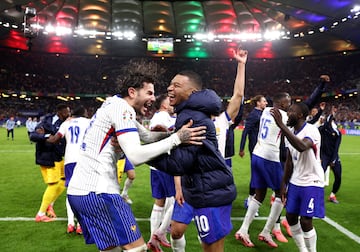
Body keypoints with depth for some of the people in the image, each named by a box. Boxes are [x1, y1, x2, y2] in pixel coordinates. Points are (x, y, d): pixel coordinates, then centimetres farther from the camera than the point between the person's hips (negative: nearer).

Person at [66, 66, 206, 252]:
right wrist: (177, 138, -21)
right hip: (95, 191, -10)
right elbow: (136, 156, -24)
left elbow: (147, 136, 22)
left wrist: (178, 131, 7)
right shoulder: (122, 108, -13)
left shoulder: (115, 105, 17)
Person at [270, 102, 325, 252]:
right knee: (291, 217, 11)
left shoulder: (311, 131, -20)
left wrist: (281, 125, -44)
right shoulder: (290, 132, 4)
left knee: (305, 221, -5)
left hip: (311, 183, -7)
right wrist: (284, 184, 10)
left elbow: (301, 147, -44)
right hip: (295, 182, 8)